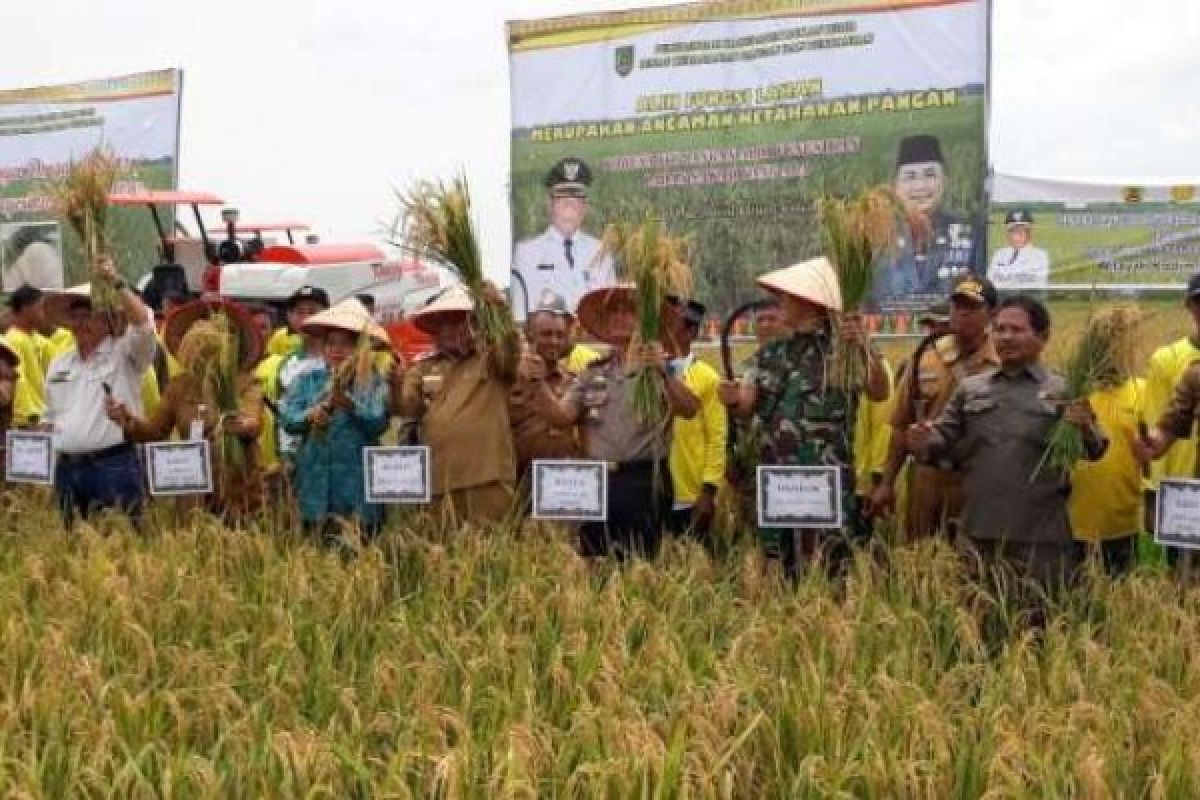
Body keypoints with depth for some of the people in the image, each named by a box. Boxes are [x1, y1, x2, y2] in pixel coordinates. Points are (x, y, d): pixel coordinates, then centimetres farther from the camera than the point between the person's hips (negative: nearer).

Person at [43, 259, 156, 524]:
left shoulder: (125, 355, 0)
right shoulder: (58, 365, 19)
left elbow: (143, 322, -19)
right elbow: (50, 419, 24)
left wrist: (115, 283, -20)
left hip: (114, 466, -6)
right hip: (66, 469, 6)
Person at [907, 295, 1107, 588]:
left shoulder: (1063, 391, 3)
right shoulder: (970, 388, 12)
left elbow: (1095, 450, -1)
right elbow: (945, 437, 10)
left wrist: (1084, 428, -23)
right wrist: (925, 444, -13)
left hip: (1040, 537, -3)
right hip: (978, 533, 3)